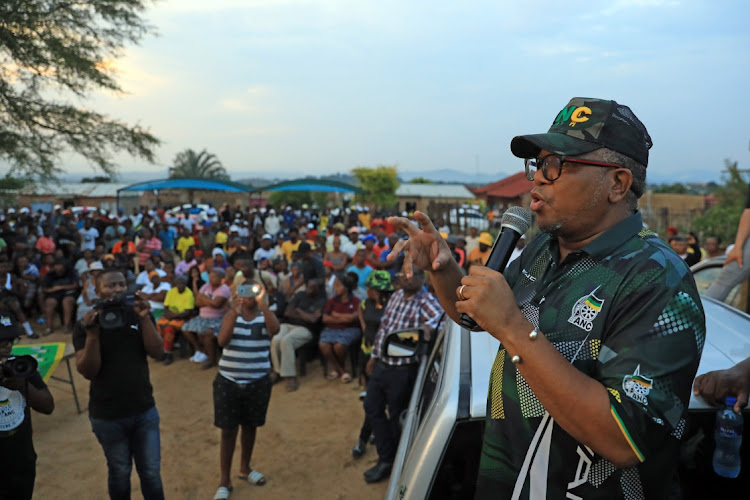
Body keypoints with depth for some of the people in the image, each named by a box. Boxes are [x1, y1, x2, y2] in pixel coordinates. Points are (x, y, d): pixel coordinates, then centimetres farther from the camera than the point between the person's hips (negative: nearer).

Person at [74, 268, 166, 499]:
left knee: (151, 473, 10)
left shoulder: (138, 315, -2)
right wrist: (93, 334, -28)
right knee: (119, 474, 16)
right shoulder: (86, 324, -9)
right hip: (107, 416, -2)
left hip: (145, 410, 2)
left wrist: (144, 318, -23)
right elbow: (88, 371, -15)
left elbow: (157, 352, -12)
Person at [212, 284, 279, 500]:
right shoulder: (231, 314, -2)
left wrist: (262, 302, -30)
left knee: (250, 427, 17)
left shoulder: (265, 315, -4)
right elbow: (222, 341, -18)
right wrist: (235, 313, -26)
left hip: (258, 383, 1)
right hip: (228, 381, -1)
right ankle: (224, 479, 19)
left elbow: (275, 329, -27)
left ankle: (245, 468, 38)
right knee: (228, 430, 5)